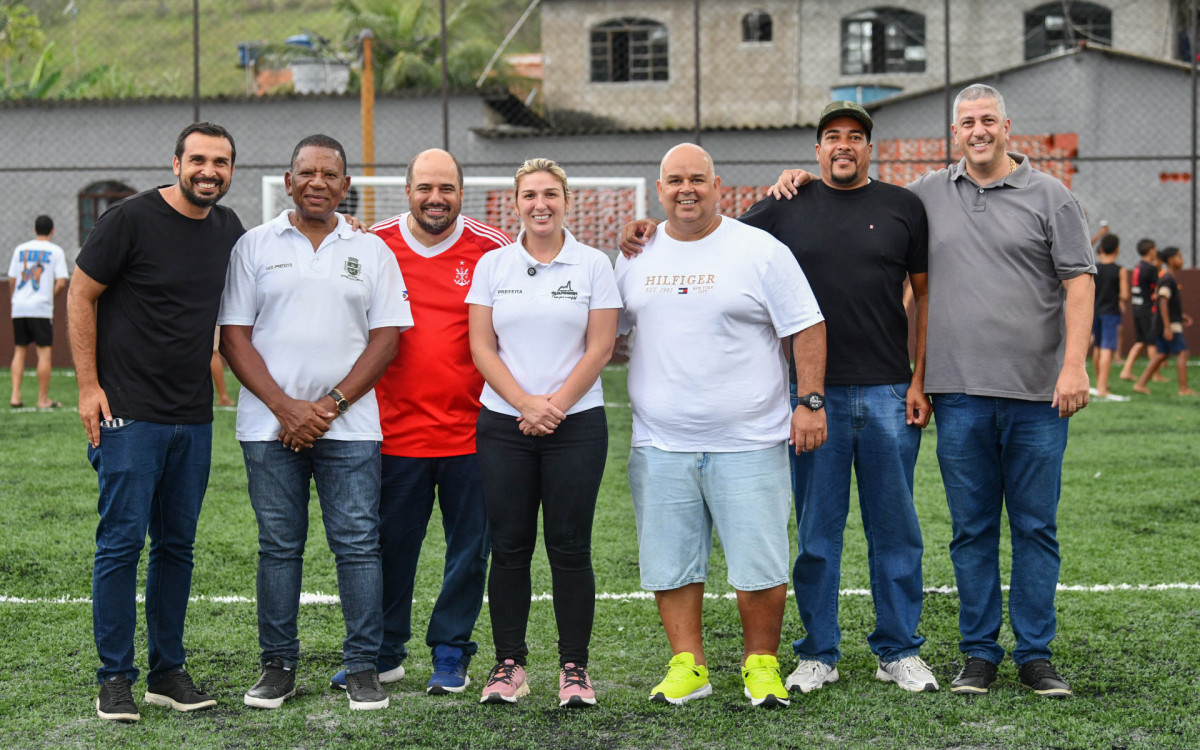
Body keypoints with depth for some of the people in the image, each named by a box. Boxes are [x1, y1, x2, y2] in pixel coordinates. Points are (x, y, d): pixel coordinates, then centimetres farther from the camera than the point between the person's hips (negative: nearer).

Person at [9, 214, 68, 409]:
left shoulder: (20, 249, 11)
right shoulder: (55, 251, -1)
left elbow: (11, 280, 10)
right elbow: (62, 283, -8)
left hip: (18, 307, 4)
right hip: (41, 309, -4)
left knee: (19, 350, 11)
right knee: (44, 351, 0)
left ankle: (15, 395, 3)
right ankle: (43, 399, 1)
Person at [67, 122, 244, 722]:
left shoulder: (229, 230, 9)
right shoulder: (131, 219, -8)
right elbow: (81, 296, -4)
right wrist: (88, 385, -8)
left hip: (194, 417, 6)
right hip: (129, 410, -5)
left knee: (177, 544, 10)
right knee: (122, 540, -4)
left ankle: (168, 672, 19)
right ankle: (114, 678, 5)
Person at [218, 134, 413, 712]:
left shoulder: (372, 252, 9)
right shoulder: (255, 246, 7)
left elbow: (386, 339, 4)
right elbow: (234, 338, 2)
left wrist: (332, 404, -8)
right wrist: (287, 408, -8)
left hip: (349, 427, 0)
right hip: (270, 425, 0)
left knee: (357, 544, -1)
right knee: (279, 547, 5)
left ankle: (363, 668, 6)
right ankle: (278, 666, 14)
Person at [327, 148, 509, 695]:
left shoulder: (493, 249, -1)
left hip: (470, 430, 0)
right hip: (395, 430, 1)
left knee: (469, 548, 7)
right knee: (389, 545, 8)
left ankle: (451, 653, 20)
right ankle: (383, 653, 22)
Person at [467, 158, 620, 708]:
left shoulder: (593, 265, 3)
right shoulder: (492, 265, 8)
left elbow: (600, 347, -2)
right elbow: (482, 346, 3)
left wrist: (555, 404, -10)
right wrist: (524, 403, -9)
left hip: (577, 424, -1)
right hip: (503, 426, 1)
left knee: (570, 547, 0)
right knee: (509, 547, 3)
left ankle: (574, 668, 8)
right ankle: (509, 664, 12)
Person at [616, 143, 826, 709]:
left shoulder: (761, 251, -1)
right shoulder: (636, 257, 10)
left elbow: (806, 329, -2)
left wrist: (811, 401, -7)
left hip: (748, 443, -3)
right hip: (661, 444, 3)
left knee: (760, 566, -1)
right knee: (671, 562, 6)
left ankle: (761, 663, 14)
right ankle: (687, 666, 18)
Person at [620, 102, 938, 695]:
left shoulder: (902, 207, 8)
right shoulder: (786, 207, 9)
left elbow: (924, 295, 8)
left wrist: (919, 379, 2)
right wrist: (653, 230, -1)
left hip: (888, 392, 0)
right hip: (812, 394, 0)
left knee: (894, 526, 5)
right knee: (816, 528, 4)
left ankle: (898, 652, 16)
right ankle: (818, 653, 15)